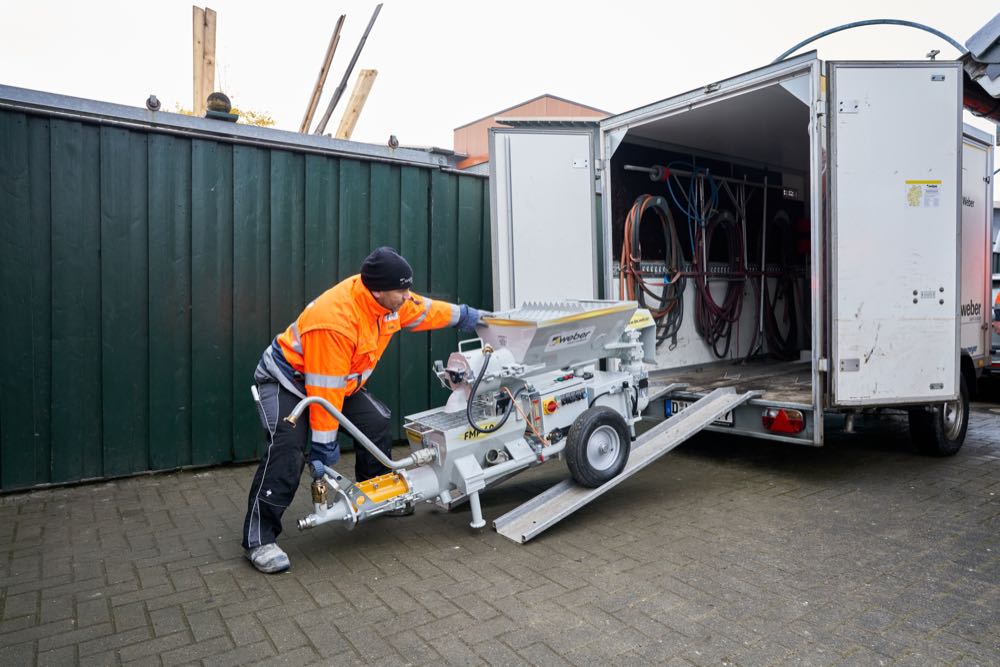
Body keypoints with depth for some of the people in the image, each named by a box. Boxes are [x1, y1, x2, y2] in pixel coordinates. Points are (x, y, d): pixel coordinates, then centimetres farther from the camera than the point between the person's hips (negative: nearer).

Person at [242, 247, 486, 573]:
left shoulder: (386, 298, -14)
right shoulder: (335, 321, -39)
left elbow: (424, 309, 9)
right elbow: (324, 391, -34)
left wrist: (461, 315, 20)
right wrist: (323, 444, -27)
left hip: (341, 381, 8)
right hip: (287, 379, -8)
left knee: (377, 425, 3)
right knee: (287, 449, -26)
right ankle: (259, 539, -17)